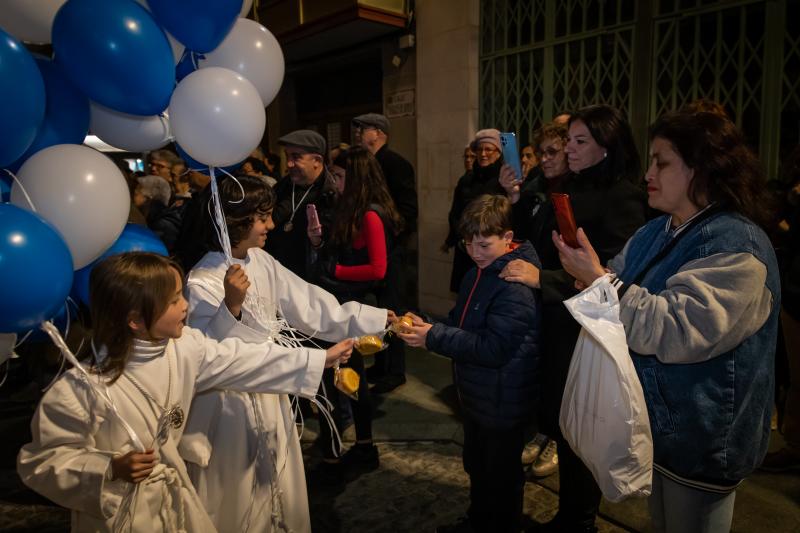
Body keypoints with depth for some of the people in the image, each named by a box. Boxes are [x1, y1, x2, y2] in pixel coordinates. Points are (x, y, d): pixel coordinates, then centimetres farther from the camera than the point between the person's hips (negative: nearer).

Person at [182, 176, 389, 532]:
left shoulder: (262, 262, -3)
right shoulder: (202, 283, -22)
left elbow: (310, 307, -3)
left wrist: (386, 320, -5)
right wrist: (231, 306, -39)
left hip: (270, 396, 6)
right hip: (231, 404, -6)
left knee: (279, 495, 23)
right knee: (238, 504, 14)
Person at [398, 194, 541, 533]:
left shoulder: (516, 285, -27)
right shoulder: (477, 274, 5)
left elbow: (493, 349, -30)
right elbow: (460, 323, 10)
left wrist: (434, 337, -30)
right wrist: (426, 327, -8)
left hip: (502, 404, -9)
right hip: (476, 395, 10)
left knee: (501, 477, 14)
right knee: (476, 467, 27)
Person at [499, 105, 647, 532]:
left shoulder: (622, 198, -14)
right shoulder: (570, 189, 10)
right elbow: (535, 239, 14)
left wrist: (543, 279, -27)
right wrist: (512, 196, 2)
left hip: (587, 333, -8)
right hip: (555, 325, 8)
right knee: (556, 420, 17)